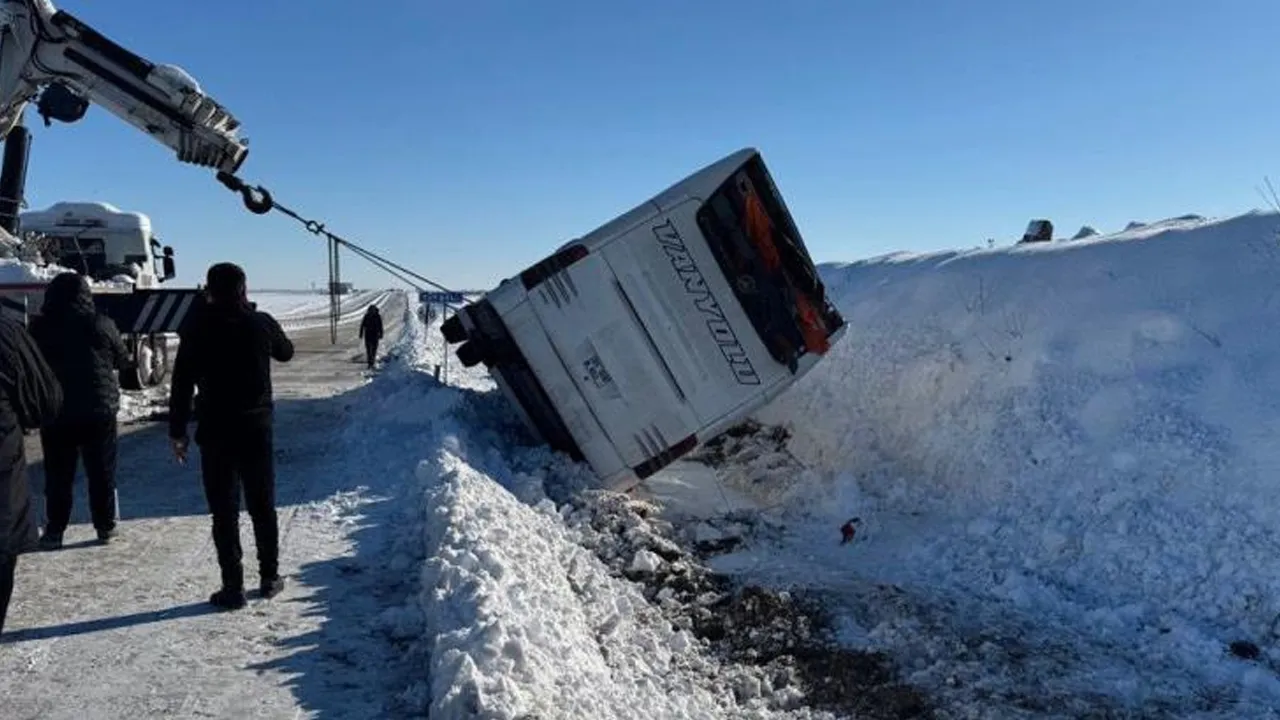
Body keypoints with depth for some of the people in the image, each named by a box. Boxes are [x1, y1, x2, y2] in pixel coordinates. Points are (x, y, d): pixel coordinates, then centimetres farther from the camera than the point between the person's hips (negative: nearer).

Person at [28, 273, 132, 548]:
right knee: (102, 472, 10)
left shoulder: (38, 327, -5)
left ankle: (54, 532, 13)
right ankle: (105, 527, 16)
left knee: (58, 475, 10)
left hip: (56, 412, 1)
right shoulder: (101, 325, -8)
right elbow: (123, 361, 4)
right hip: (99, 411, -1)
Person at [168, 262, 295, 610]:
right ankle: (269, 577, 23)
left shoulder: (197, 328, -8)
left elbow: (182, 384, -8)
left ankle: (233, 587, 5)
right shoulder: (261, 323, -3)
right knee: (262, 506, 14)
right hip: (257, 428, 2)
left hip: (215, 431, -2)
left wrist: (177, 432, -1)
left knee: (224, 511, 3)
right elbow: (286, 352, 18)